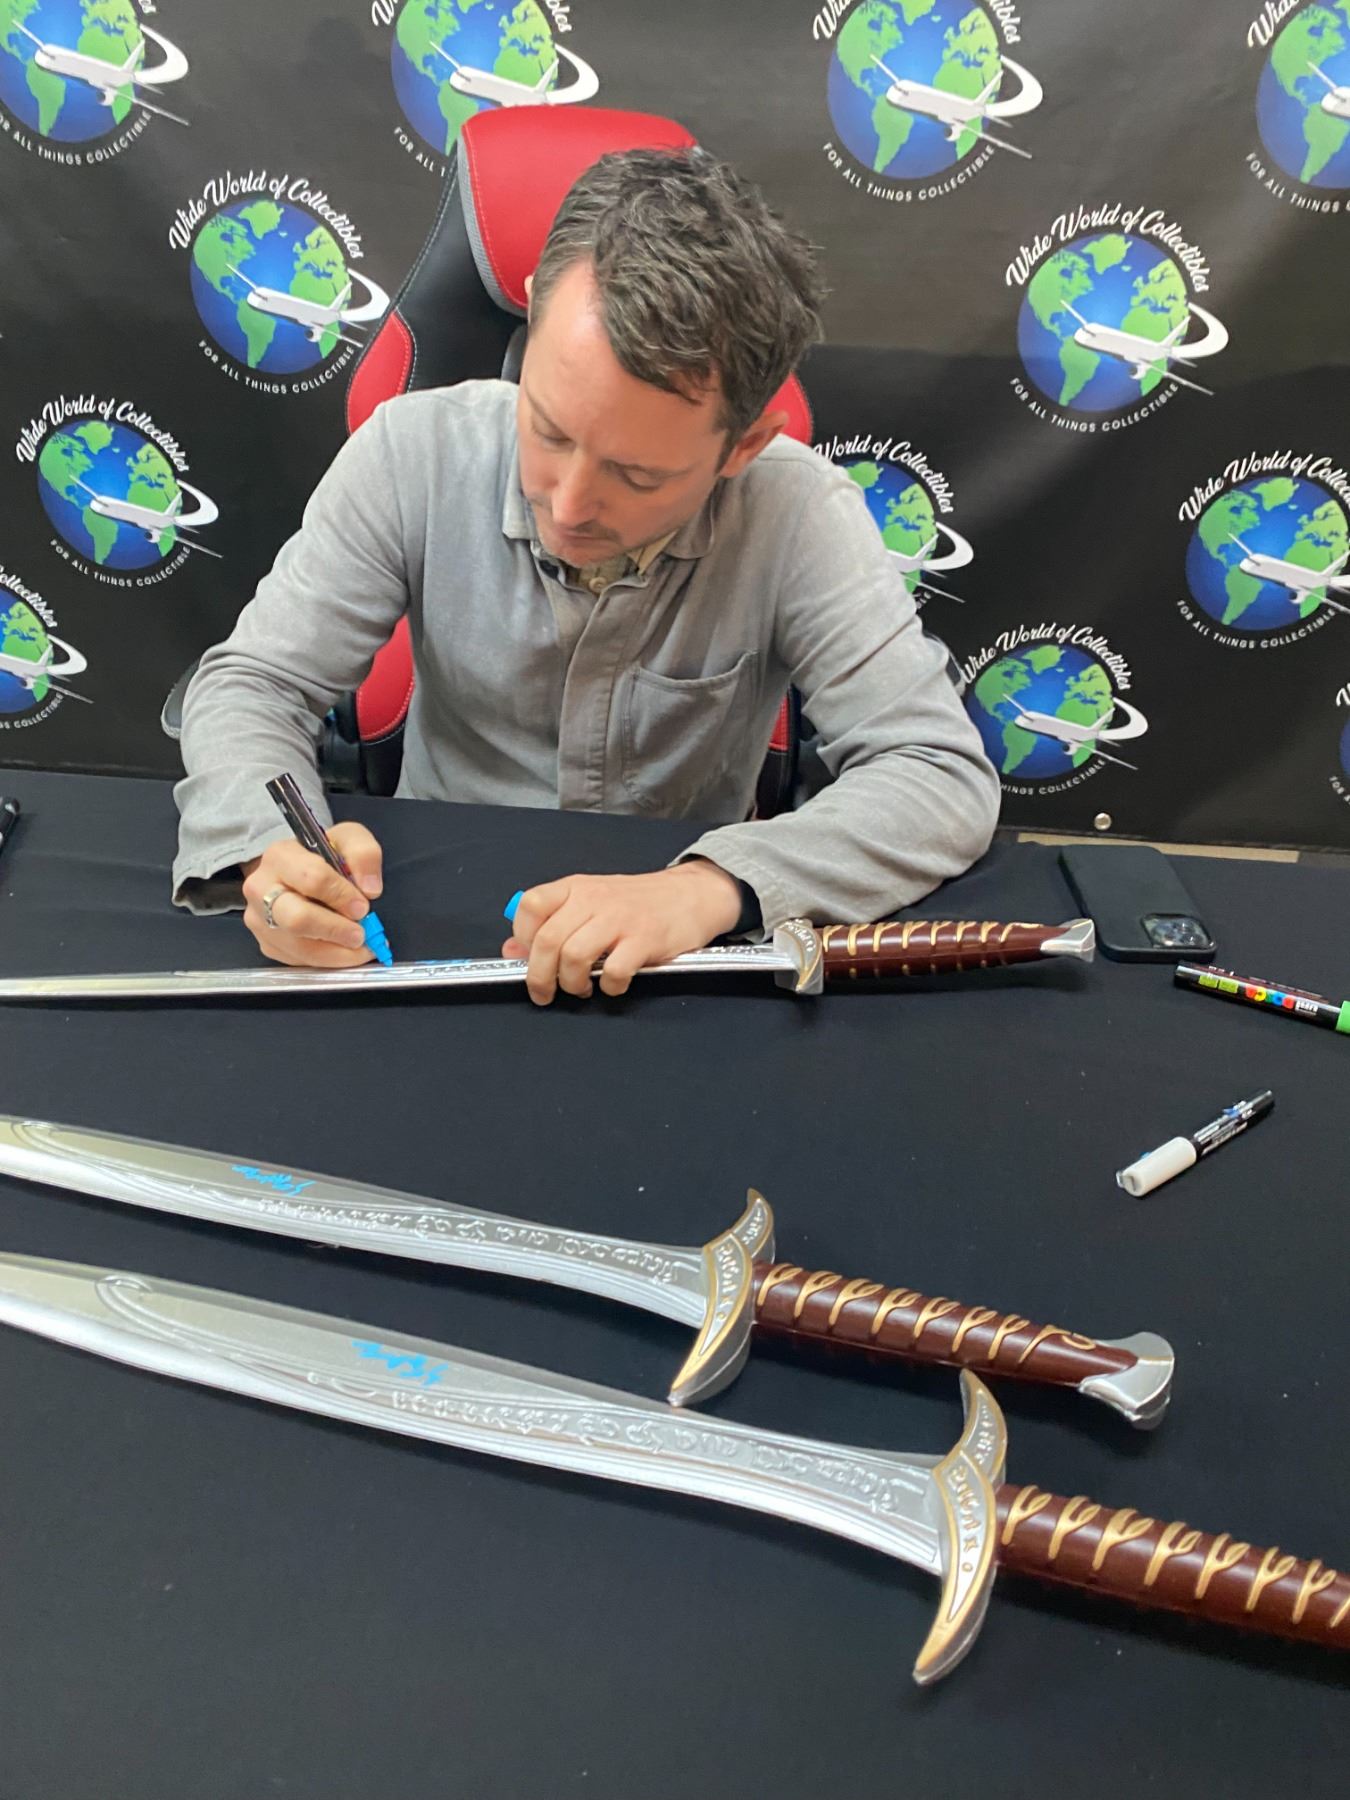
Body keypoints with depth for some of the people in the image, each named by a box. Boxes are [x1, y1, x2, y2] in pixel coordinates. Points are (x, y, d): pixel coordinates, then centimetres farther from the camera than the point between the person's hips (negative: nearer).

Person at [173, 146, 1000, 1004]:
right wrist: (271, 846, -27)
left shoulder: (801, 516, -18)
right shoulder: (414, 452, -13)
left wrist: (713, 885, -35)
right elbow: (253, 684, -6)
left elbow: (947, 776, -20)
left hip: (676, 961, -1)